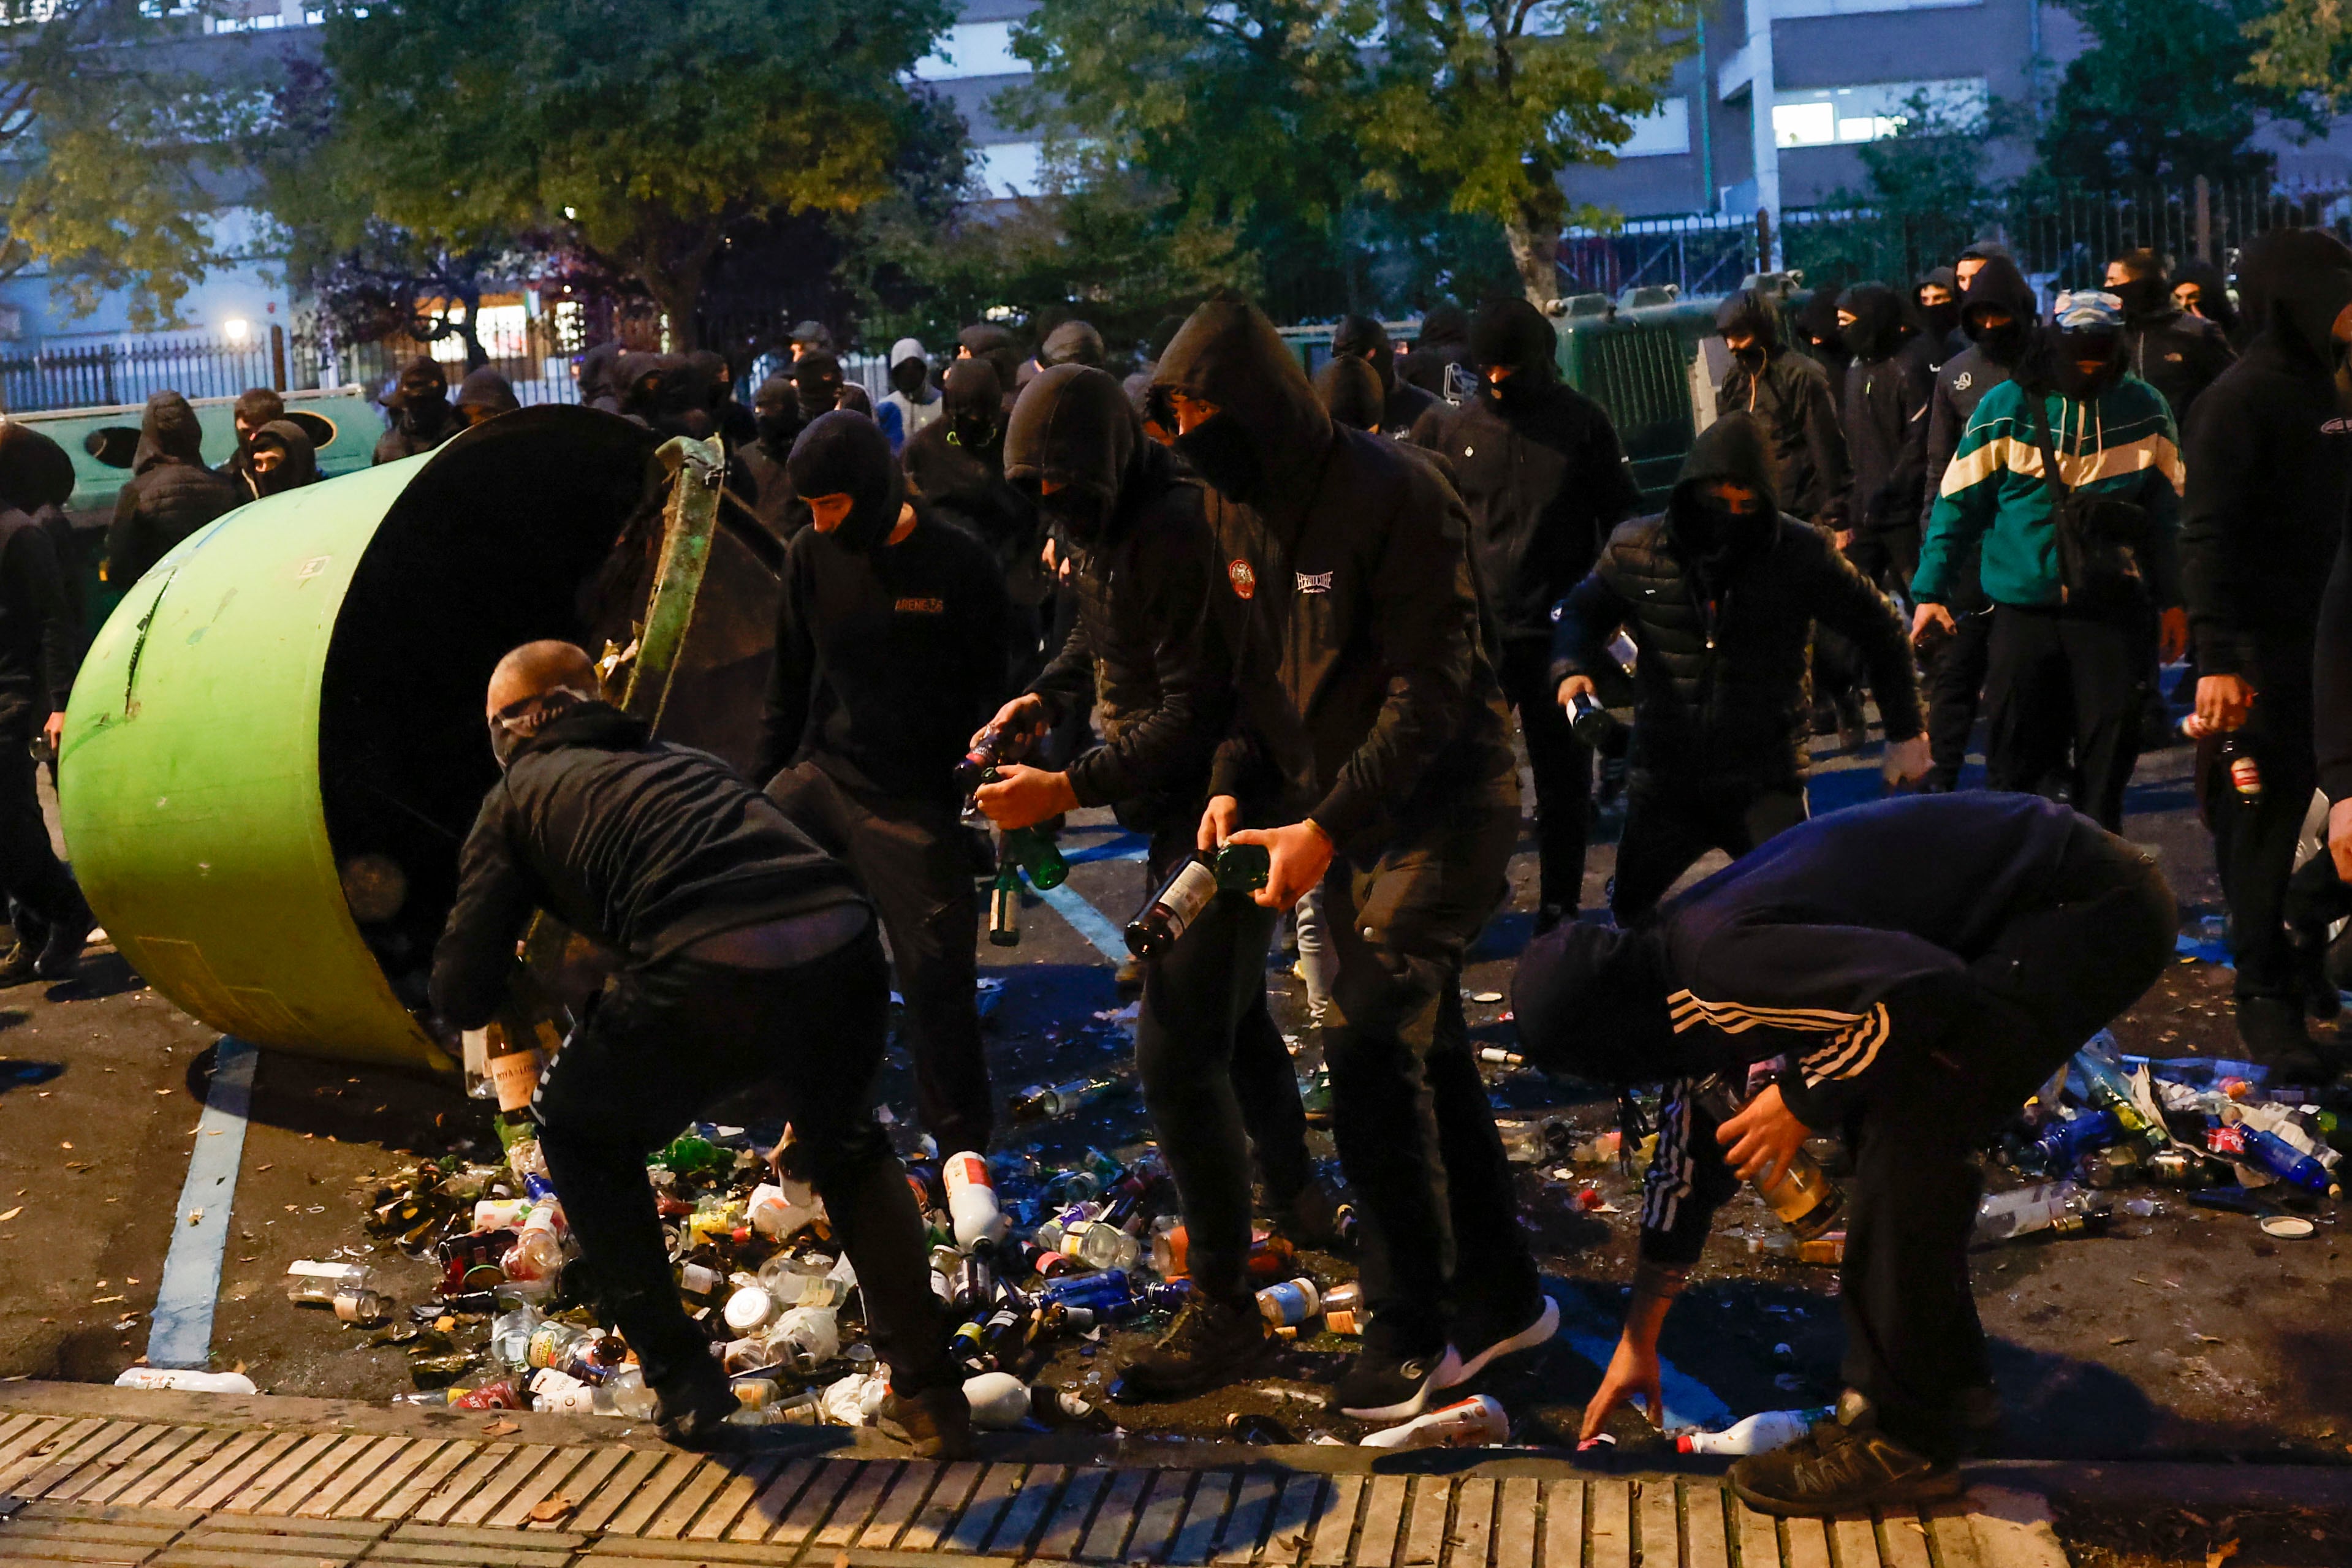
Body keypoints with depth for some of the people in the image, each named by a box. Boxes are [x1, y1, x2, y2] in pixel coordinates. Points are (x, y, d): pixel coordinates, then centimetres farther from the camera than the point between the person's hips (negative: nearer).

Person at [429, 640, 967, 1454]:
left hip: (711, 976, -4)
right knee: (846, 1143, 36)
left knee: (582, 1137, 27)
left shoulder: (520, 794, 22)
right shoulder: (684, 758, 35)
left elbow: (462, 998, 18)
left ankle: (683, 1386, 28)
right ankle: (928, 1392, 32)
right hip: (843, 946, 5)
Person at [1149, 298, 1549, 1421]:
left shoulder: (1393, 495, -20)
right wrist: (1234, 782, -5)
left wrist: (1325, 829, -25)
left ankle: (1411, 1332, -2)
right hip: (1337, 813, 8)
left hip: (1442, 800, -8)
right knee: (1422, 1047, 13)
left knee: (1369, 1044, -15)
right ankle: (1501, 1297, 26)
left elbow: (1429, 692, -21)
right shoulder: (1232, 501, 5)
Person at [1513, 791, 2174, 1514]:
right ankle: (1947, 1377, 27)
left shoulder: (1717, 962, -22)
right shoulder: (1684, 965, 9)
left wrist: (1802, 1099, -17)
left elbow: (1921, 989, -34)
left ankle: (1906, 1439, -3)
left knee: (1907, 1136, -15)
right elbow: (1689, 1153, 18)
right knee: (1880, 1114, 14)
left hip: (2089, 910, -10)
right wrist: (1638, 1342, 25)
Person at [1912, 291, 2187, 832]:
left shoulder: (2144, 410, 5)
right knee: (2015, 753, 1)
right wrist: (1929, 590, -3)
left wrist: (2173, 601, 11)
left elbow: (2167, 509, 12)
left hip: (2112, 607, 1)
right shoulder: (2007, 407, -1)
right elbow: (1957, 503, 2)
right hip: (2022, 605, -1)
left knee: (2108, 755, 3)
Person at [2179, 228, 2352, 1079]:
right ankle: (2264, 994, 5)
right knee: (2263, 817, -2)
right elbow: (2207, 537, -19)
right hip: (2261, 647, -8)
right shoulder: (2239, 400, -13)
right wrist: (2216, 659, -25)